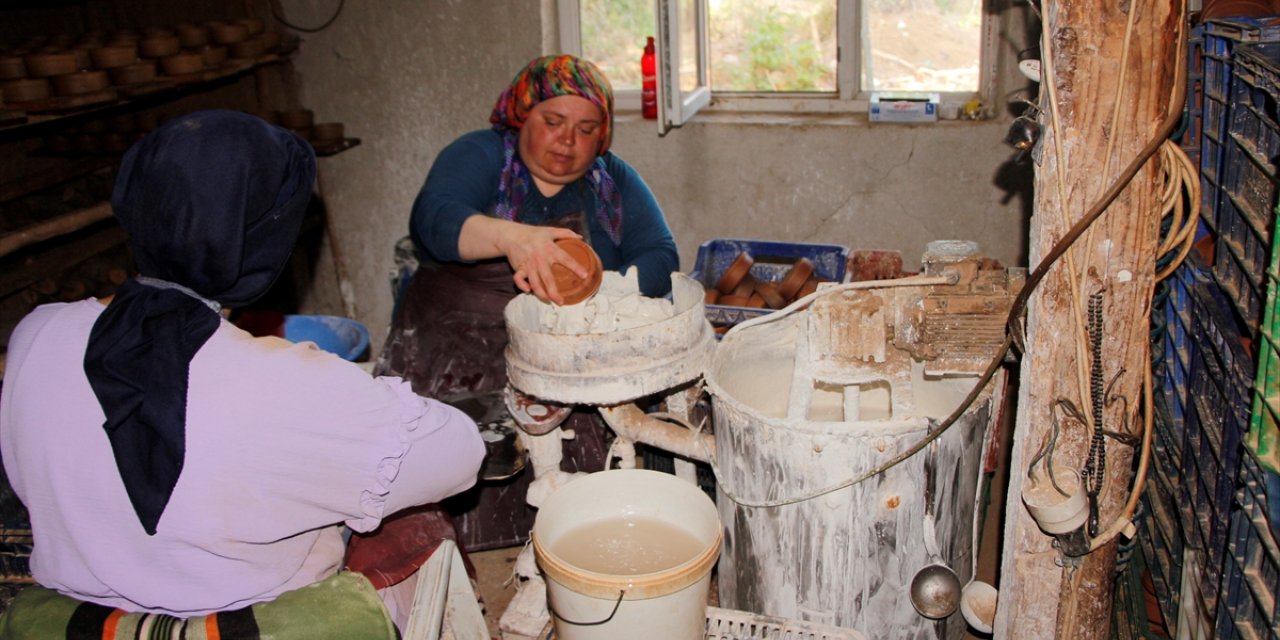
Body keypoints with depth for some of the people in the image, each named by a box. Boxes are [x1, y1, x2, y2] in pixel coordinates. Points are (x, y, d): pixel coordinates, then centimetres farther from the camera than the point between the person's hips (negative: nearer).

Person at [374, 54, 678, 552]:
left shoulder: (615, 182, 12)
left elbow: (660, 258, -1)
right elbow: (432, 219, -18)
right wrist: (511, 237, -39)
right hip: (457, 346, -1)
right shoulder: (479, 156, 2)